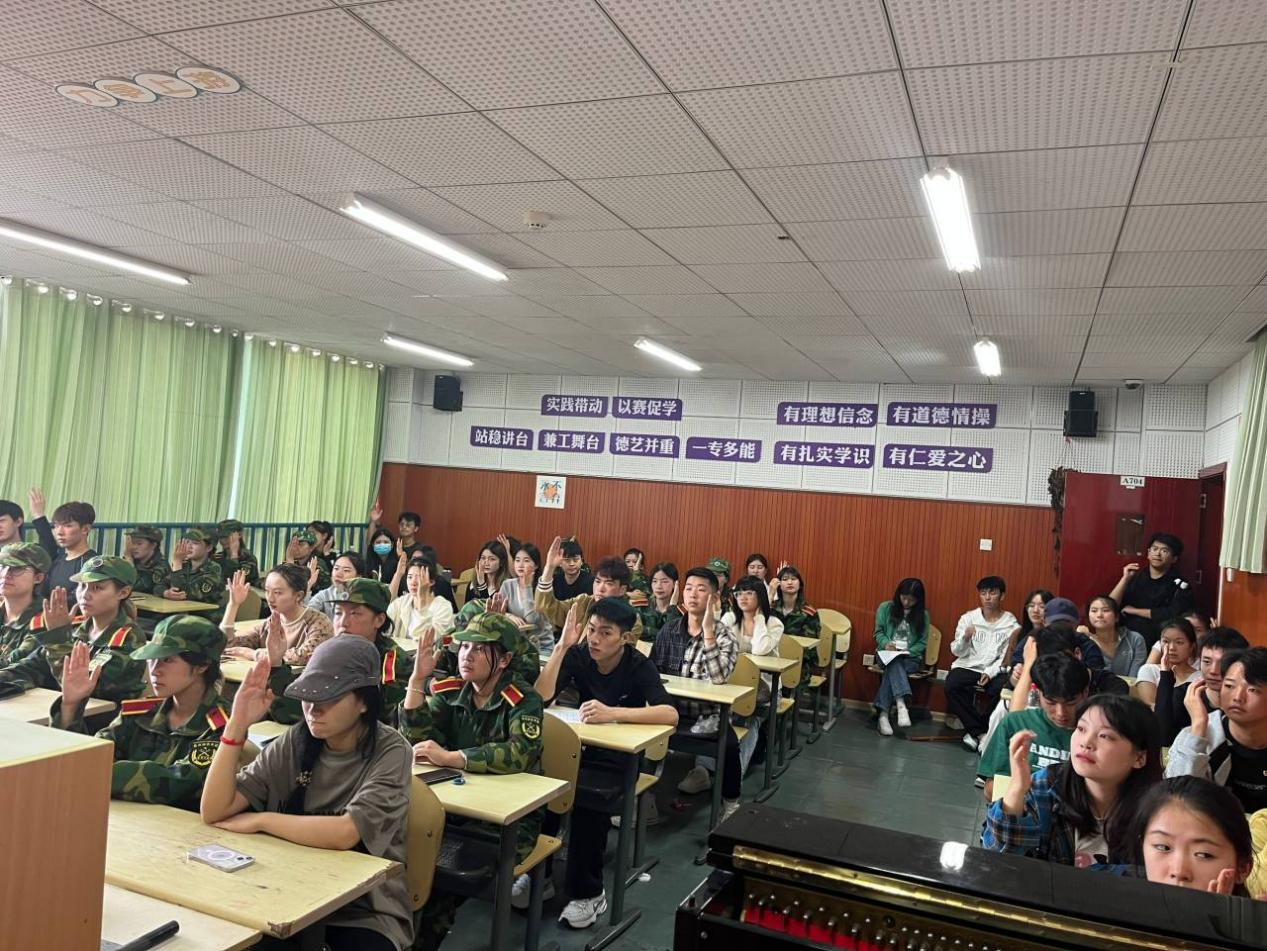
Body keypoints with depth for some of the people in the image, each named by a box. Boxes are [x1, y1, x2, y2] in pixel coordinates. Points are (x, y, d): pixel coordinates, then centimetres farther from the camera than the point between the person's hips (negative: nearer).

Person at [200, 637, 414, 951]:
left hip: (364, 913, -3)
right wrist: (237, 724, -18)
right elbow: (214, 811, -9)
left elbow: (345, 833, -27)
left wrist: (260, 820, -15)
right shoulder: (293, 743, -1)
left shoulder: (390, 752, -14)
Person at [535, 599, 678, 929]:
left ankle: (588, 893, -9)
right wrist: (562, 645, -25)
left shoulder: (639, 667, -15)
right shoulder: (578, 655, -6)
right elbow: (540, 698, -18)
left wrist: (612, 712, -40)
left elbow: (671, 715, -31)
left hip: (619, 760, -3)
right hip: (580, 749, 3)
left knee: (587, 800, -31)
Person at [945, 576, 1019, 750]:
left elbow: (1006, 657, -3)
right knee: (952, 685, -28)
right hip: (967, 667, 1)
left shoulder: (1011, 624, 1)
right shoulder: (968, 618, 5)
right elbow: (957, 652, 3)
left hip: (994, 671, -1)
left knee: (1001, 690, -32)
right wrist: (965, 638, -18)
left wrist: (990, 673, -19)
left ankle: (974, 732, -11)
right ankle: (980, 732, -13)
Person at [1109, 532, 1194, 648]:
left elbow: (1173, 615, -13)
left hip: (1158, 643, -3)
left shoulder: (1180, 585, 1)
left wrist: (1134, 611, -5)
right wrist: (1125, 579, -9)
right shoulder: (1134, 577, 10)